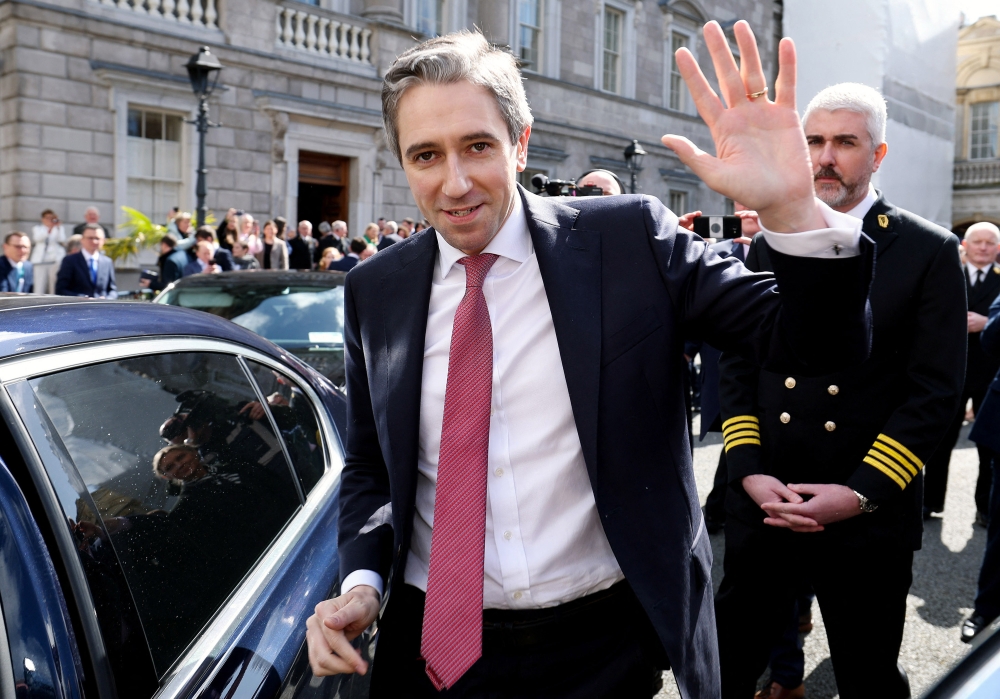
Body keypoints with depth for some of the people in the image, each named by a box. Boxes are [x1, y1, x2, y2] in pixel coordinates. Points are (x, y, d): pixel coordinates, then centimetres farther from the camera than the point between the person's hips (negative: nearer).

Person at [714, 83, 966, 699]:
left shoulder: (930, 252, -2)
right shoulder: (768, 247, 7)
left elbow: (936, 392, -7)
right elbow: (738, 368, 6)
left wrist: (861, 494, -14)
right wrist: (750, 473, -6)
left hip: (870, 520, -2)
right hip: (762, 509, 3)